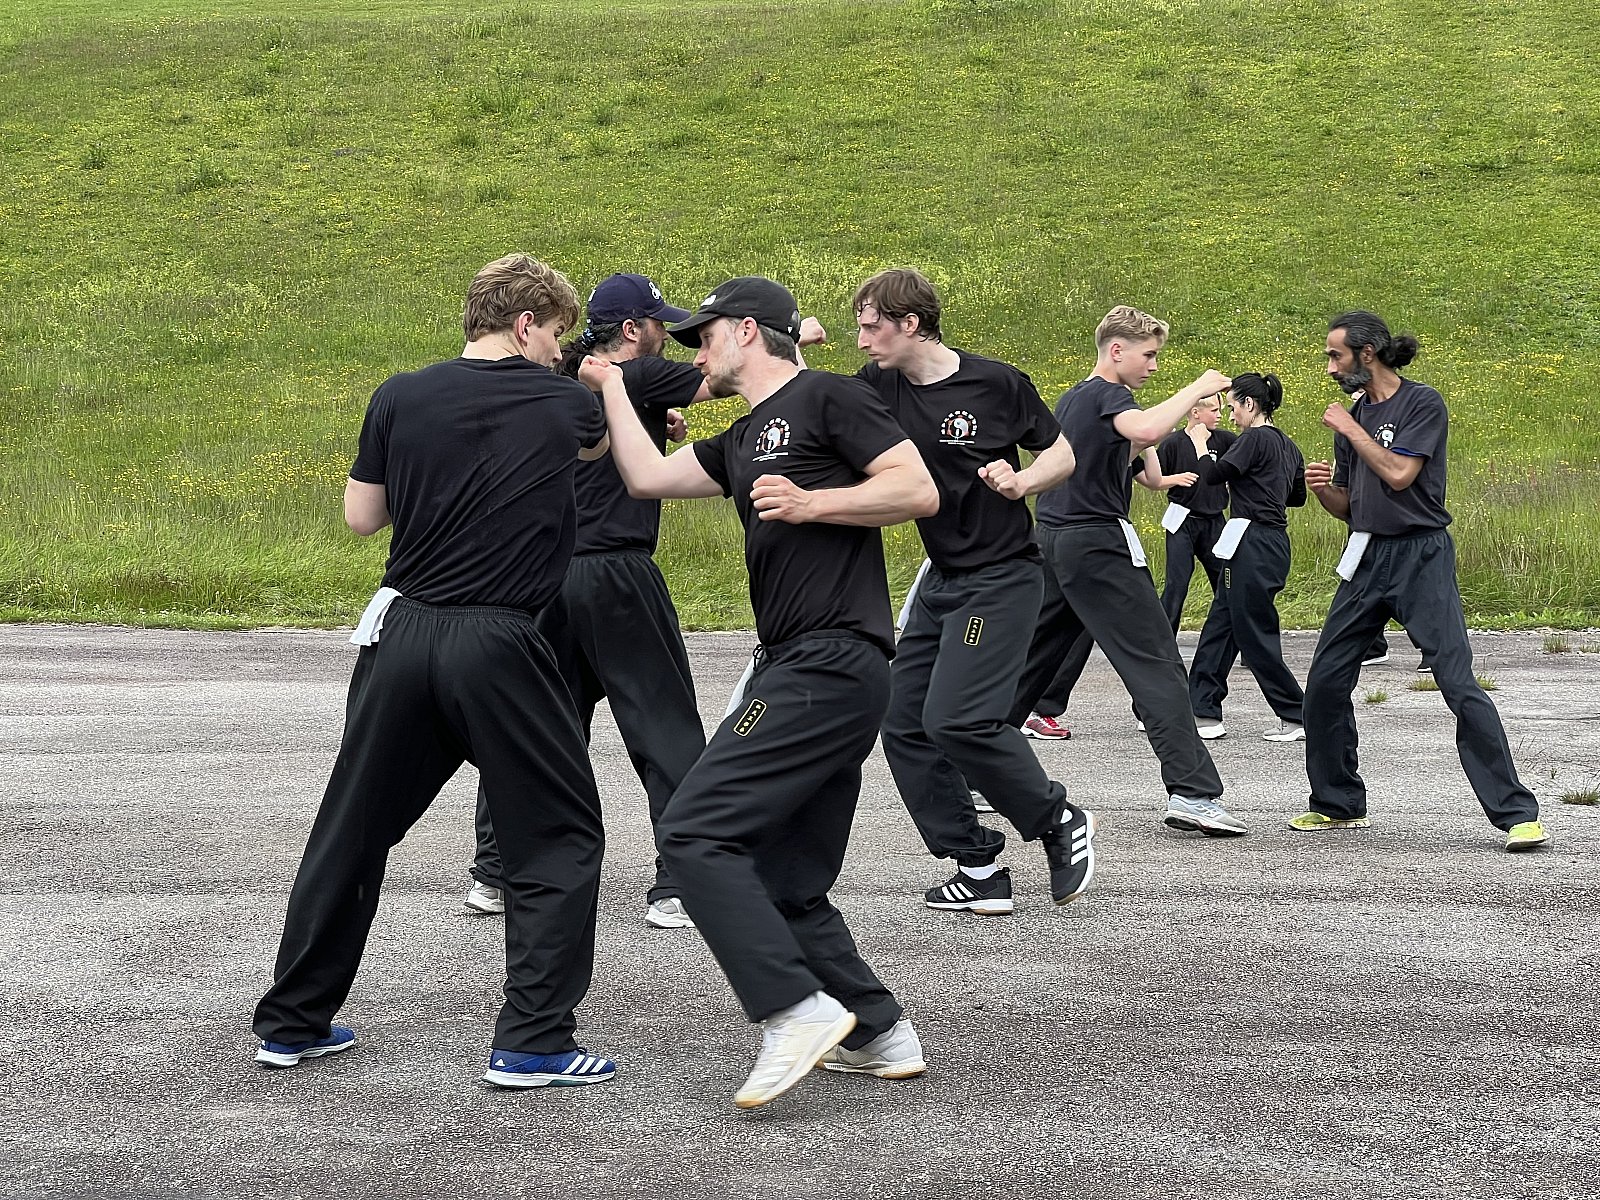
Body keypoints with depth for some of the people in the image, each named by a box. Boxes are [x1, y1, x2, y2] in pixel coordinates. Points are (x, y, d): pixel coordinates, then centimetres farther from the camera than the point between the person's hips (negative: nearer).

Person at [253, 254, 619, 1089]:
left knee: (352, 829, 16)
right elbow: (600, 441, 23)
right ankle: (532, 1042, 2)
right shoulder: (561, 404, 0)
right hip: (496, 645, -4)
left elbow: (361, 515, 11)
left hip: (402, 635, 4)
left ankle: (292, 1023, 24)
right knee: (559, 838, 8)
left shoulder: (402, 399, 3)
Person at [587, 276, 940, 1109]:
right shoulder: (744, 442, 24)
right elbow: (647, 476, 25)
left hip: (831, 660, -10)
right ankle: (878, 1034, 16)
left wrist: (812, 504, -16)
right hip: (799, 667, 10)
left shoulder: (828, 399, -3)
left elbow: (920, 490, -10)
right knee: (784, 882, 11)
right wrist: (611, 388, 31)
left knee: (694, 831, -17)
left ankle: (799, 1010, -21)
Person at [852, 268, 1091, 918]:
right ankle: (978, 867, 8)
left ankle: (1060, 822, 3)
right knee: (903, 723, 2)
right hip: (941, 578, 7)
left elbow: (1061, 453, -1)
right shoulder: (878, 386, 2)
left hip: (1003, 576, -7)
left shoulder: (995, 383, -12)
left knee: (956, 719, -19)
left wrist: (1024, 480, -20)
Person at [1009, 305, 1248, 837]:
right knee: (1156, 664, -10)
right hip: (1099, 544, -9)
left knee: (1031, 660, 14)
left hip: (1055, 540, 9)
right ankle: (1193, 793, -17)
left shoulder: (1072, 398, 18)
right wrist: (1195, 390, -21)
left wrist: (1135, 446, 15)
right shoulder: (1107, 394, -10)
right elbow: (1144, 428, -32)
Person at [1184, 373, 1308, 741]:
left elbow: (1212, 475, -18)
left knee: (1255, 635, -3)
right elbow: (1298, 496, 23)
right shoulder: (1286, 445, 15)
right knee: (1219, 627, 12)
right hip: (1274, 542, 10)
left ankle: (1297, 717, 1)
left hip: (1253, 546, -10)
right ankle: (1203, 713, 14)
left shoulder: (1256, 439, -12)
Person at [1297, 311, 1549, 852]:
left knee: (1459, 685, -15)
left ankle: (1517, 813, -13)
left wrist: (1351, 429, -10)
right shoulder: (1354, 414, 14)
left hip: (1421, 557, -7)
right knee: (1324, 683, 5)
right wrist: (1323, 488, -4)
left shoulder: (1422, 403, -7)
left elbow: (1399, 473, -20)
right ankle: (1338, 805, 21)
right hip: (1366, 557, 7)